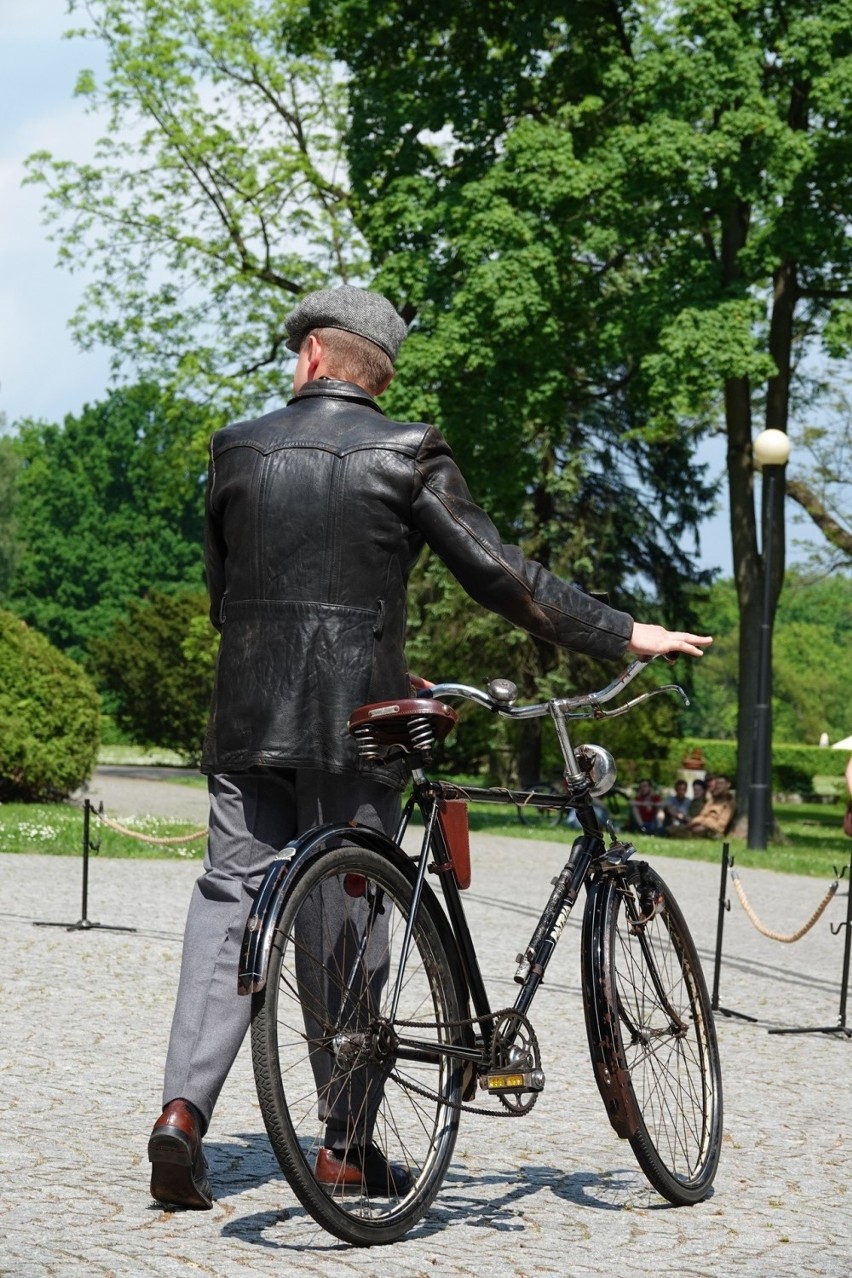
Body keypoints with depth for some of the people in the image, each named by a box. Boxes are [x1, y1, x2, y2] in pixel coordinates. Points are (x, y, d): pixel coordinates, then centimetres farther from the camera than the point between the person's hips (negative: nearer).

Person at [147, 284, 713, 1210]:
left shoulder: (239, 450, 7)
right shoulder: (405, 455, -4)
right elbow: (496, 574, -7)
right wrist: (622, 636, 1)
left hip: (246, 721, 3)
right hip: (352, 721, -2)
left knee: (230, 899, 7)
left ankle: (184, 1108, -8)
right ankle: (346, 1141, 12)